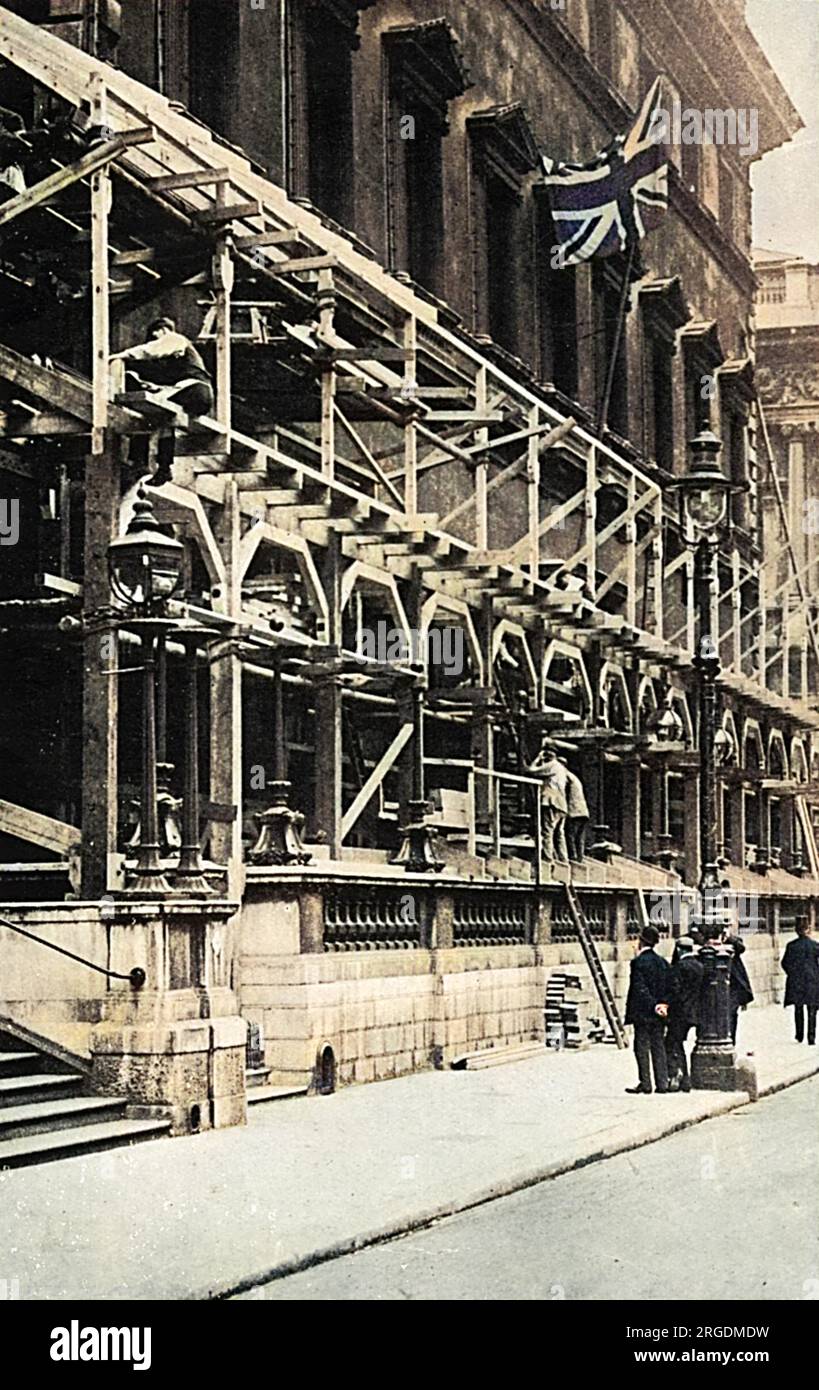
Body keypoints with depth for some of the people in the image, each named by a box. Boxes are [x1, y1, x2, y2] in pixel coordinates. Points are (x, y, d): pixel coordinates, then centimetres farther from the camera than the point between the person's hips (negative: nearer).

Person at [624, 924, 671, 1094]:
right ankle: (662, 1084, 8)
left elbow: (640, 988, -18)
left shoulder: (638, 962, -11)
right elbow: (669, 987, 6)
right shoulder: (663, 962, 9)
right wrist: (663, 1003, -5)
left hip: (642, 1012, -6)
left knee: (642, 1048, 0)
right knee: (658, 1048, 9)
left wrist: (653, 1005, -17)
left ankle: (645, 1084, 0)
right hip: (659, 1016, 6)